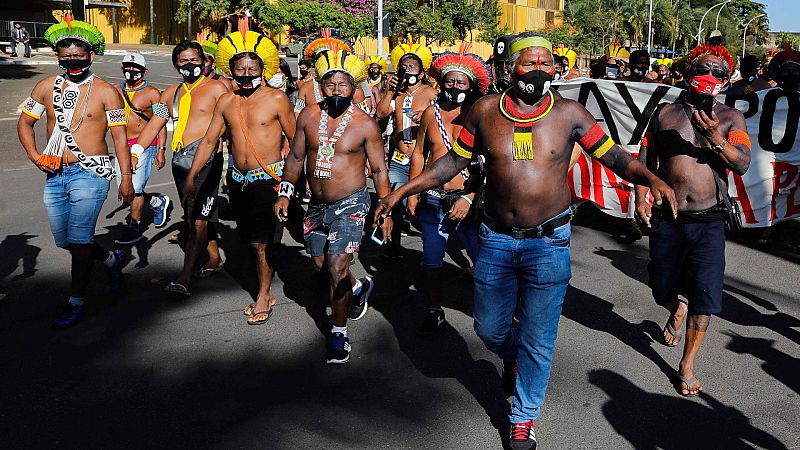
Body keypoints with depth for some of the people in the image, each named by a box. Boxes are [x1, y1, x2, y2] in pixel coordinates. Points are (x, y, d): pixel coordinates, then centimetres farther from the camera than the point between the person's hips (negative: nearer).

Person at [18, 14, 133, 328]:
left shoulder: (105, 92, -3)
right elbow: (25, 122, 17)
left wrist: (126, 178, -8)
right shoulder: (47, 87, 8)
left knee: (78, 240, -9)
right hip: (55, 175, 6)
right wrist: (34, 155, 0)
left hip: (90, 173, -5)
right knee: (63, 240, 12)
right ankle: (112, 259, 37)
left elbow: (119, 137, -3)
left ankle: (76, 303, 5)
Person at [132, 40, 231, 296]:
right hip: (180, 160, 7)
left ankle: (185, 278, -13)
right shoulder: (171, 93, 18)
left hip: (205, 159, -7)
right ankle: (214, 258, 30)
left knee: (198, 218, -10)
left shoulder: (216, 88, 1)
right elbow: (155, 124, 15)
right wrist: (136, 150, 3)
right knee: (194, 215, 13)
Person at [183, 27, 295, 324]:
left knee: (262, 241, -4)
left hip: (268, 177, -5)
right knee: (250, 238, 10)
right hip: (238, 180, 5)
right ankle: (266, 292, 25)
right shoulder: (226, 102, 8)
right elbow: (209, 140, 13)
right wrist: (191, 176, 11)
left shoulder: (276, 99, -5)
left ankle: (263, 297, 12)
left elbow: (296, 140, -1)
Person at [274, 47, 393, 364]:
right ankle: (358, 288, 46)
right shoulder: (308, 116, -1)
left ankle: (339, 334, 3)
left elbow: (379, 170, -5)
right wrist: (285, 193, 5)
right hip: (317, 204, 5)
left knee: (337, 266, -13)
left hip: (351, 204, -5)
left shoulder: (365, 125, -11)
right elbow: (296, 156, 10)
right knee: (320, 263, 16)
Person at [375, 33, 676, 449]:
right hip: (496, 240, 2)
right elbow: (453, 161, 7)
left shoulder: (568, 113, -4)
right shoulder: (485, 111, -1)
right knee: (489, 328, 15)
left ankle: (524, 416, 30)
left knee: (537, 340, 8)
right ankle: (514, 358, 52)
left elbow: (614, 156, -2)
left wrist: (652, 179, -20)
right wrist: (402, 190, 4)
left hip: (548, 243, -1)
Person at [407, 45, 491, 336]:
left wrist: (468, 198, -19)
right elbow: (419, 154, 13)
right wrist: (412, 193, 10)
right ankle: (435, 312, 29)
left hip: (468, 201, -4)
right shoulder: (431, 113, 7)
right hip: (433, 200, 4)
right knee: (431, 262, 12)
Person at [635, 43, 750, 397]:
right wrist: (640, 199, -2)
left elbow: (742, 165, -8)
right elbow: (645, 159, 9)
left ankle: (687, 365, 16)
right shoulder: (665, 113, 6)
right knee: (662, 288, 14)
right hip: (667, 220, 1)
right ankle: (676, 311, 52)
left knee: (705, 298, -2)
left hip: (708, 223, -1)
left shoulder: (730, 118, 3)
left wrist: (715, 138, -24)